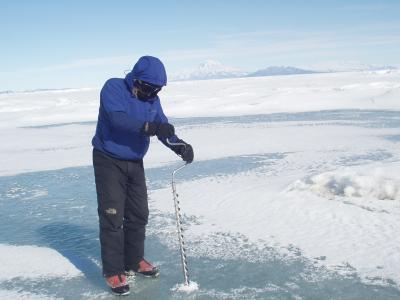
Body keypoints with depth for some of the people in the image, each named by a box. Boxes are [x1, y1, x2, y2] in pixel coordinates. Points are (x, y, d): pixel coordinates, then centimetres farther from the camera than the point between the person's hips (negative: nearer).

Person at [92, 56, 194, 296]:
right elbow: (117, 117, -33)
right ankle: (114, 271, 6)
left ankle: (134, 261, 30)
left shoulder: (152, 98, 1)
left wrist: (180, 146, -24)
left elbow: (163, 127, -5)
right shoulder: (113, 87, -17)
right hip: (109, 162, -6)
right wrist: (149, 127, -44)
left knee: (139, 215, 12)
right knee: (112, 218, -5)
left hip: (135, 163, 6)